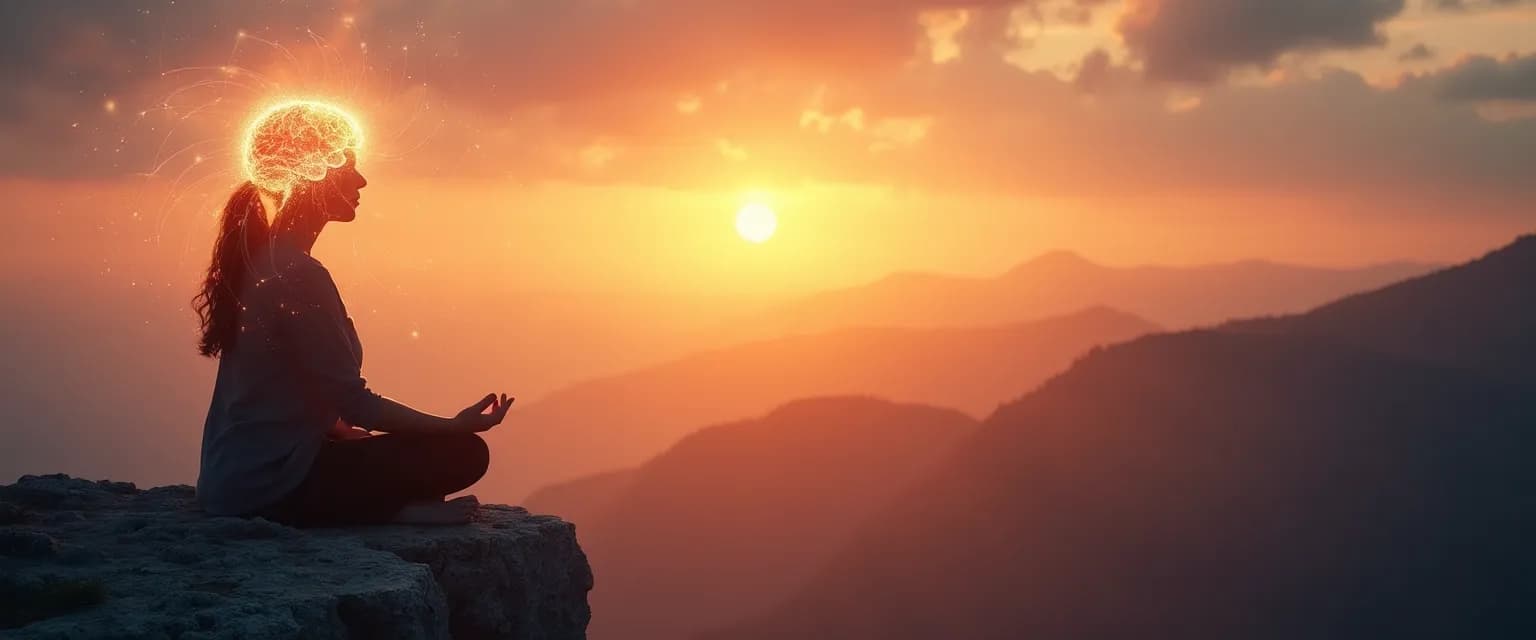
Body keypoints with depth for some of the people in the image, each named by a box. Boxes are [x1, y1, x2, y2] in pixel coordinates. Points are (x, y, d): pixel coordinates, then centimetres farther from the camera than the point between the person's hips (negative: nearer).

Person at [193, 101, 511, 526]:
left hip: (236, 477, 10)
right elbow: (353, 403, -20)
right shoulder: (298, 275, -20)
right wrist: (456, 425, -13)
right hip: (273, 484, -10)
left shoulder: (259, 260, 10)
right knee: (463, 453, -9)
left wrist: (342, 430, 20)